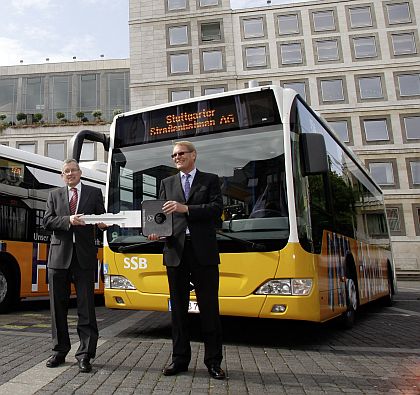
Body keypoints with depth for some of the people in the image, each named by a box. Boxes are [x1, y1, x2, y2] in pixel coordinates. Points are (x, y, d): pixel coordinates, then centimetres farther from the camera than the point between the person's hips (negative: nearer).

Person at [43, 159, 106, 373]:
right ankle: (60, 351, 24)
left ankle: (85, 354, 5)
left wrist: (102, 224, -17)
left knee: (86, 306, -2)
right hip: (59, 255, 2)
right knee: (58, 306, 10)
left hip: (84, 256, -2)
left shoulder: (94, 193, 9)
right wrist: (68, 220, -15)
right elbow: (47, 221, 3)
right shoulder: (54, 195, 13)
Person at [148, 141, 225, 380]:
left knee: (209, 308, 3)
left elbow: (217, 208, -7)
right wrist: (156, 231, -12)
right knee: (178, 308, 10)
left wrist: (186, 209, -18)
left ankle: (214, 361, 15)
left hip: (204, 252, -3)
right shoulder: (167, 183, 16)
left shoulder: (210, 180, 8)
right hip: (176, 251, 3)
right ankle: (180, 359, 22)